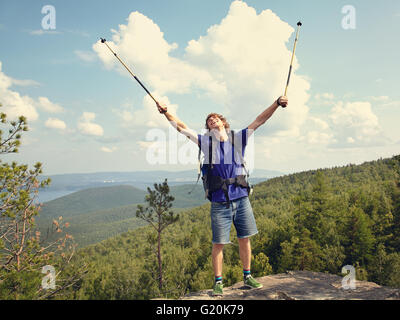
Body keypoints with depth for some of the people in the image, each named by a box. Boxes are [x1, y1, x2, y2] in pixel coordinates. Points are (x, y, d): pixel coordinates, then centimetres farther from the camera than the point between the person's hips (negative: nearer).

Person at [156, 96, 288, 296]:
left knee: (244, 239, 11)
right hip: (220, 202, -1)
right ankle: (218, 282, 18)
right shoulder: (206, 142, 5)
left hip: (241, 199, 2)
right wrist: (166, 113, -7)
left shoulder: (238, 138, 6)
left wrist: (277, 104, -6)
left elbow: (259, 120, 2)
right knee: (218, 243, 4)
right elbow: (182, 127, 3)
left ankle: (247, 276, 27)